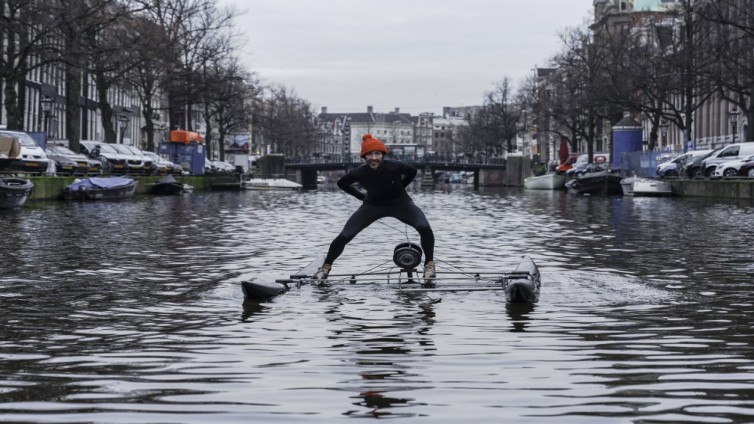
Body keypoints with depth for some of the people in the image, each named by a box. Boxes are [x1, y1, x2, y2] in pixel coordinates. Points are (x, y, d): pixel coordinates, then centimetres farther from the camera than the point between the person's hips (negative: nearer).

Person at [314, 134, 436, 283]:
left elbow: (412, 171, -4)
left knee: (424, 227, -26)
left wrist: (400, 188, 2)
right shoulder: (359, 172, -24)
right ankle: (326, 268, 12)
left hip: (400, 203, -1)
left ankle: (429, 265, -6)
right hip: (373, 205, 1)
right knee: (345, 235, -10)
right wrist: (362, 196, -1)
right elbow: (342, 183, 0)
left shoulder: (394, 166, -28)